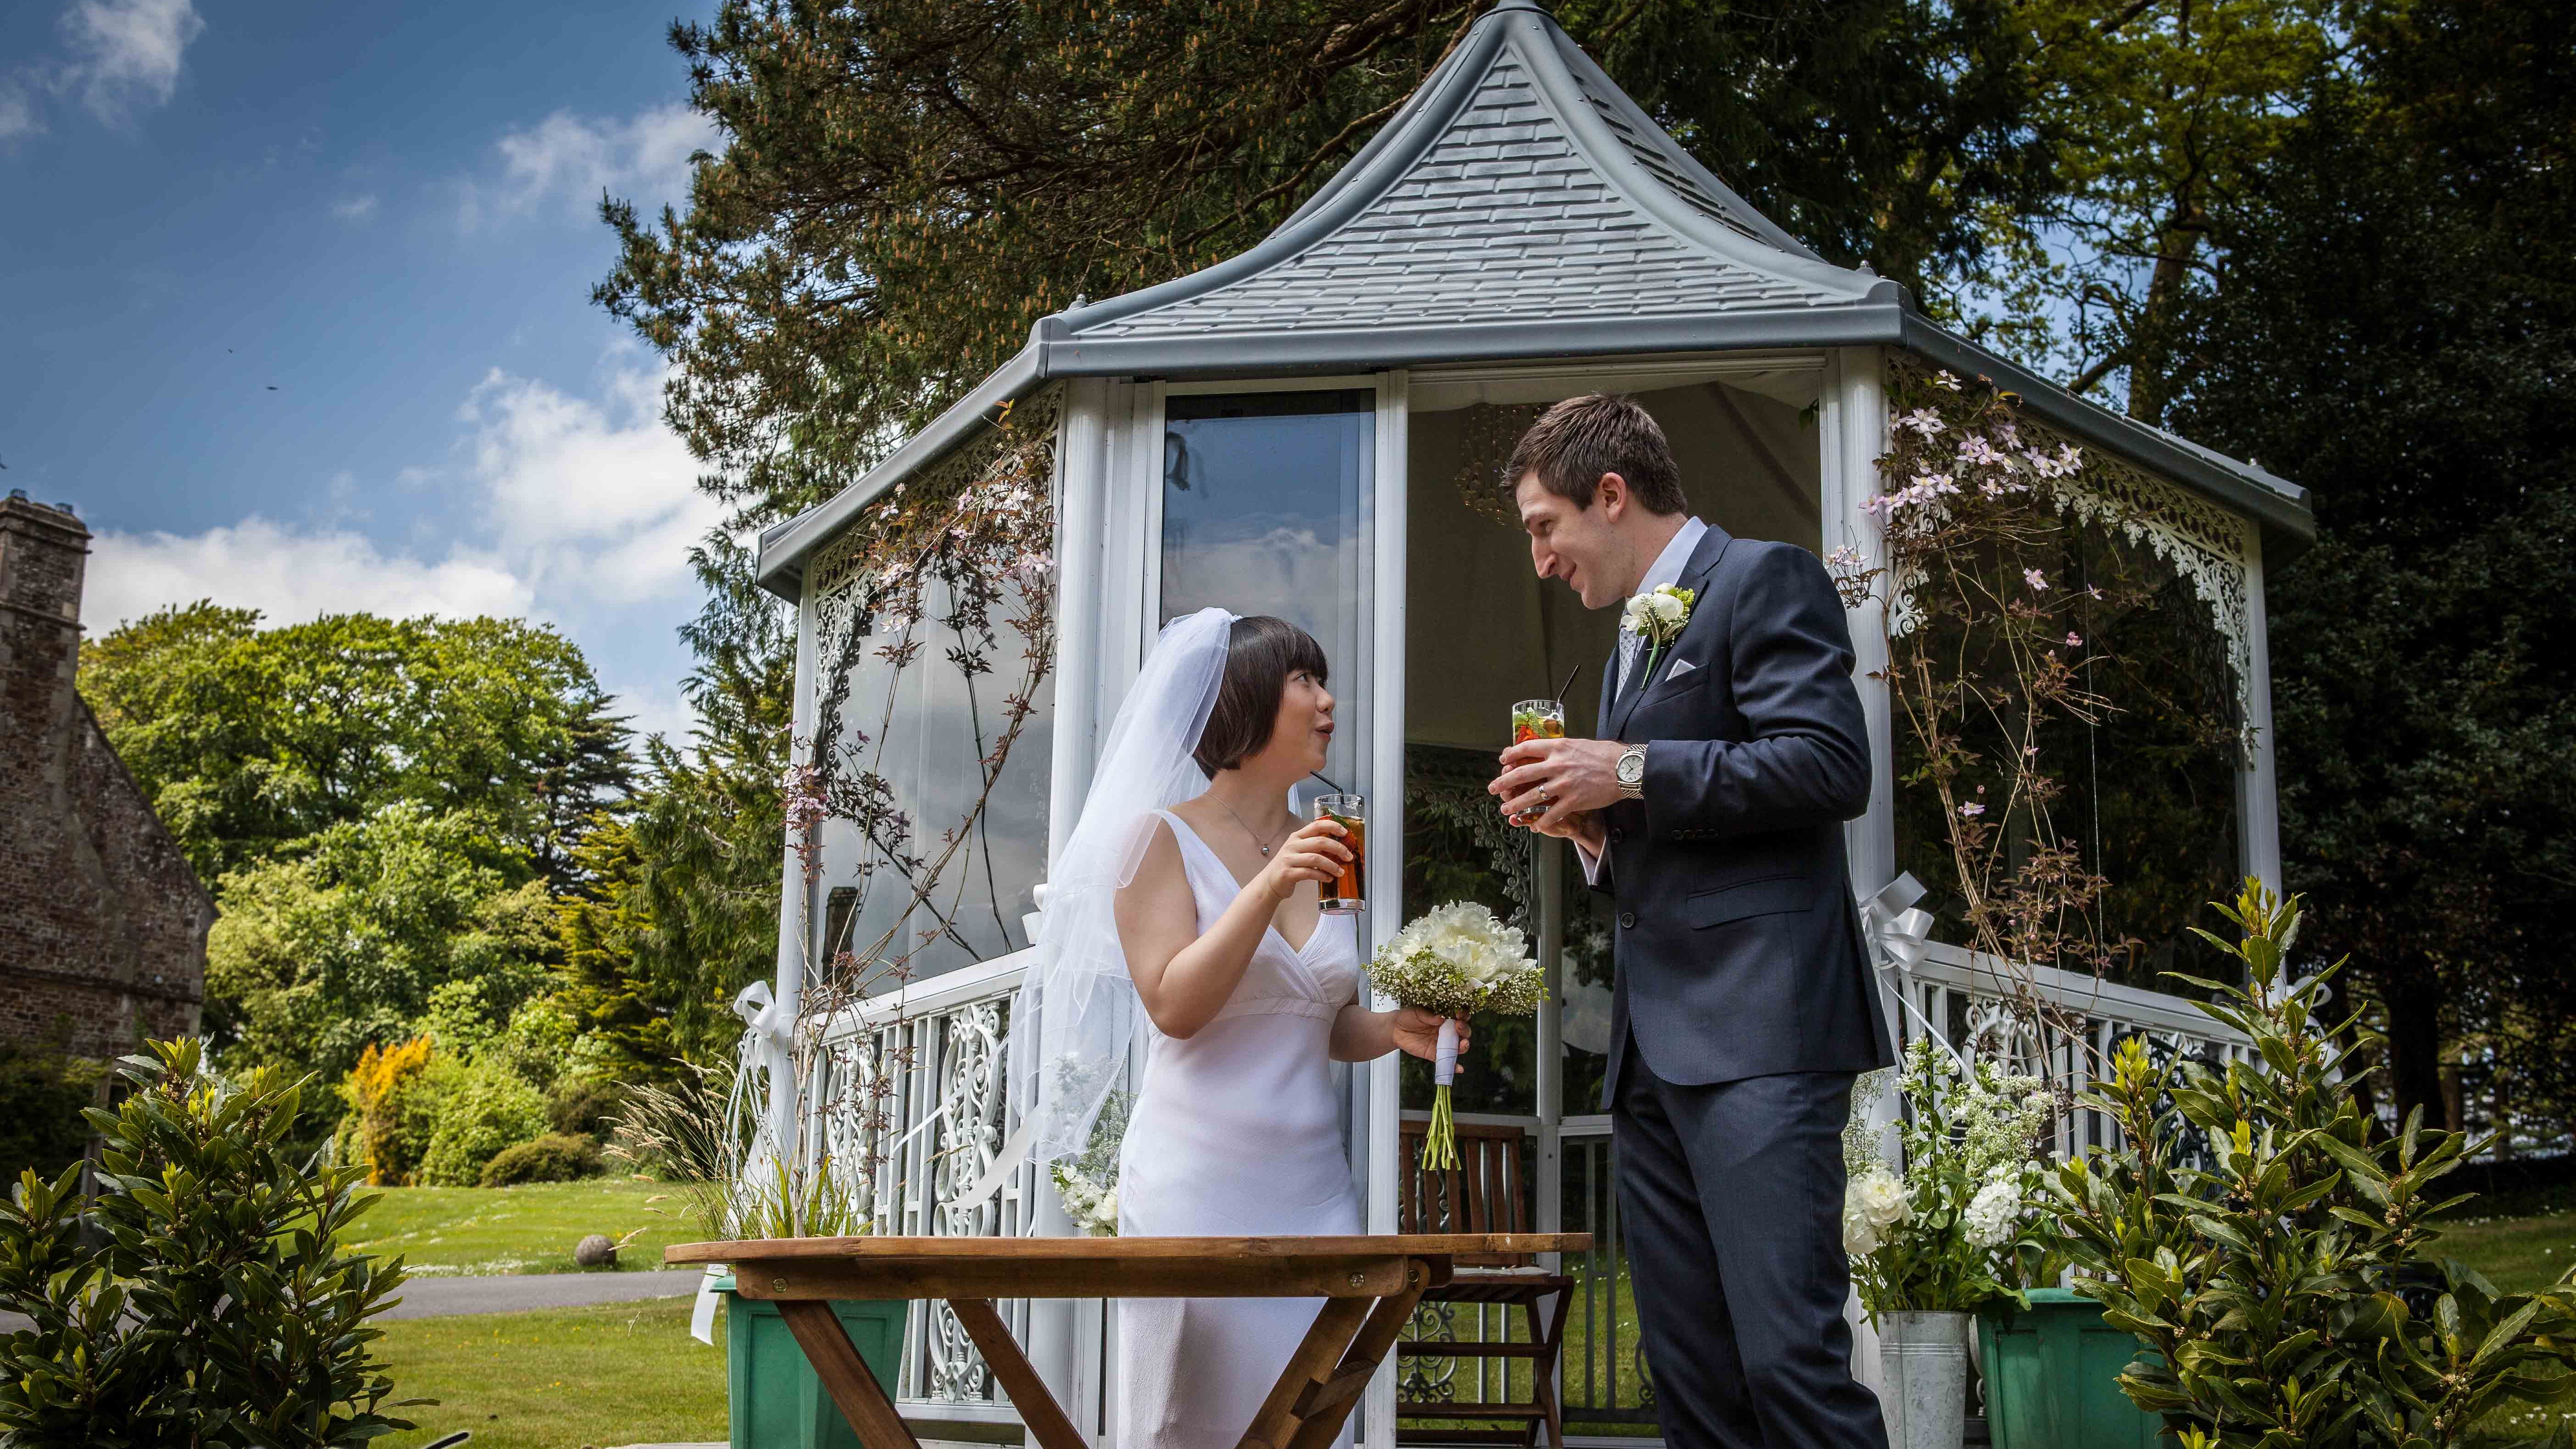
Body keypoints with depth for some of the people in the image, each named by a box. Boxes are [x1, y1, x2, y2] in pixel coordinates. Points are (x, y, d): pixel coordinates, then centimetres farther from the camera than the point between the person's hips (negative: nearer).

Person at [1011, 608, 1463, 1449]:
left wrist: (1393, 1029, -1)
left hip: (1313, 1184, 5)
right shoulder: (1161, 837, -2)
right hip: (1200, 1183, -5)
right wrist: (1267, 890, -20)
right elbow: (1174, 1007, -12)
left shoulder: (1324, 853, 13)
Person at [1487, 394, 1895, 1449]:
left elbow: (1831, 766, -14)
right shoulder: (1632, 648, 27)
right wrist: (1593, 828, 11)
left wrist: (1631, 775, -12)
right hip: (1655, 1046, 9)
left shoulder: (1764, 579, 0)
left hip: (1758, 1030, -9)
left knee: (1790, 1356, -16)